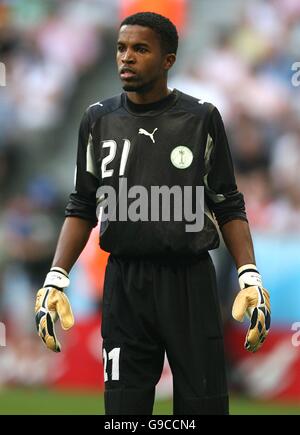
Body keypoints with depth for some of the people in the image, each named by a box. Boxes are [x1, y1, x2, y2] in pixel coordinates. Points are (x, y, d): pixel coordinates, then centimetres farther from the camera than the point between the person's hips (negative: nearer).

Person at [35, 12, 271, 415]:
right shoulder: (99, 120, 7)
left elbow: (229, 208, 4)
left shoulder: (201, 118, 1)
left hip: (191, 281, -2)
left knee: (204, 403, -3)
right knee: (124, 403, 0)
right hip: (124, 286, 2)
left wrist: (250, 276, -9)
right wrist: (56, 279, 0)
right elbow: (82, 208, 12)